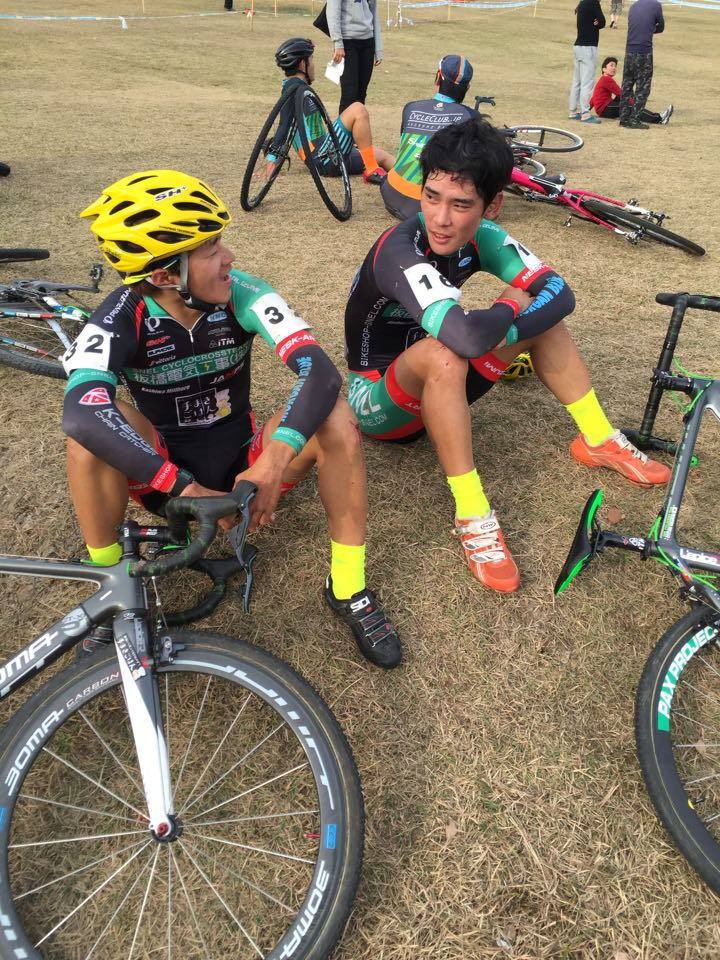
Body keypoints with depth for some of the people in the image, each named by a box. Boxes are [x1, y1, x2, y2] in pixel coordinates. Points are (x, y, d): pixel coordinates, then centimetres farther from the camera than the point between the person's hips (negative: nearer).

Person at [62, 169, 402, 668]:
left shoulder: (243, 294, -17)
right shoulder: (121, 319, -20)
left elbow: (321, 373, -30)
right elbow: (81, 413, -39)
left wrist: (272, 464, -43)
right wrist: (185, 489, -44)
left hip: (243, 459, 1)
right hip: (165, 472, -1)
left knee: (336, 421, -26)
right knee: (94, 427, -32)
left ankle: (348, 586, -13)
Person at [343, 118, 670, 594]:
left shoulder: (481, 237, -9)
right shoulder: (401, 251, -31)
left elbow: (560, 293, -13)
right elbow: (469, 337, -46)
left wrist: (503, 331, -29)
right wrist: (508, 309, -24)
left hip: (440, 391, 7)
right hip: (380, 401, -7)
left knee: (540, 311, -4)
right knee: (443, 353, -39)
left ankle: (599, 441, 7)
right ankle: (473, 516, -29)